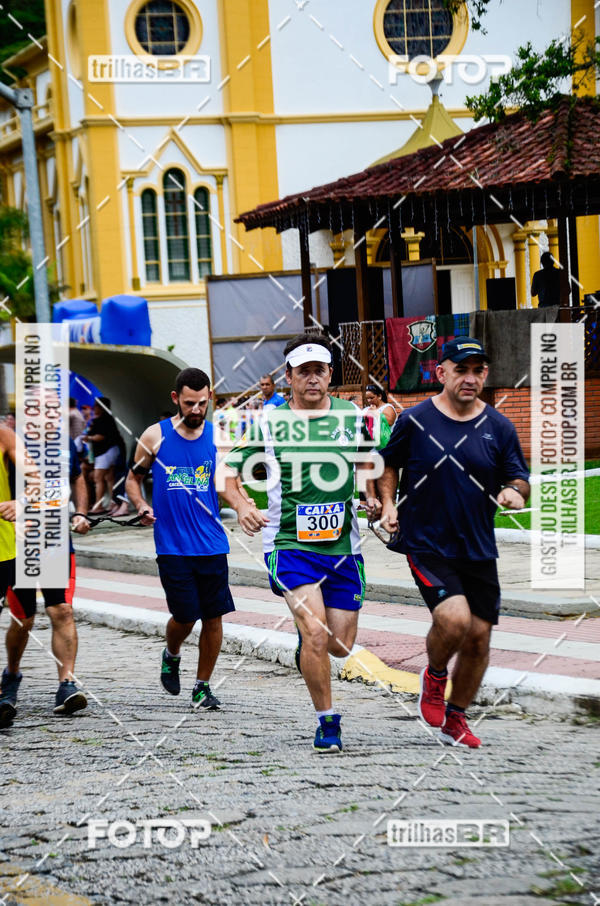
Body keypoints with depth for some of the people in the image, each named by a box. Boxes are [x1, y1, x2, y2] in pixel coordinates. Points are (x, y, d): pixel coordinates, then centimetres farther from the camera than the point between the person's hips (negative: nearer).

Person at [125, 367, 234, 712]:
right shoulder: (156, 436, 0)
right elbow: (134, 478, 11)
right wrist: (142, 507, -7)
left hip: (212, 544, 2)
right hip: (172, 545, -2)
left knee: (213, 616, 2)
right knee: (185, 616, -3)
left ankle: (203, 686, 17)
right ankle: (171, 656, 30)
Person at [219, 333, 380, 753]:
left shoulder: (352, 416, 4)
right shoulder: (268, 423, -4)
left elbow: (367, 459, 24)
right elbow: (227, 472, 1)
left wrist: (374, 497, 7)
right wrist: (241, 505, -18)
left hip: (344, 546, 3)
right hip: (290, 544, -3)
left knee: (341, 645, 4)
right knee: (316, 633, -20)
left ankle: (307, 642, 40)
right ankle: (328, 722, -3)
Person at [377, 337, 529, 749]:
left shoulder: (499, 428, 2)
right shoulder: (414, 421, -3)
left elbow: (519, 480, 6)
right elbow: (388, 463, 12)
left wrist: (514, 492, -16)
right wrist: (388, 504, -1)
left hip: (479, 550, 4)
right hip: (425, 543, -3)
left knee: (479, 636, 6)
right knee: (454, 618, -24)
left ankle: (456, 719, 27)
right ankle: (435, 676, 10)